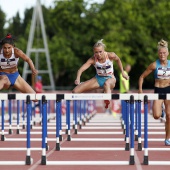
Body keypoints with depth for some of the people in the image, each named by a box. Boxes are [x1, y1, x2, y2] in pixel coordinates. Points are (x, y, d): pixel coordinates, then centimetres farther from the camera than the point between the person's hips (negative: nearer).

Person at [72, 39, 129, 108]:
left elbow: (118, 60, 4)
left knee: (106, 84, -44)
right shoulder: (93, 59, -20)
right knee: (75, 91, -11)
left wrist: (122, 72, 7)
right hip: (98, 79, 3)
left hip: (110, 79, -3)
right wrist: (78, 78, -52)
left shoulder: (110, 56, -20)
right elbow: (81, 69, -32)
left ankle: (108, 107, -52)